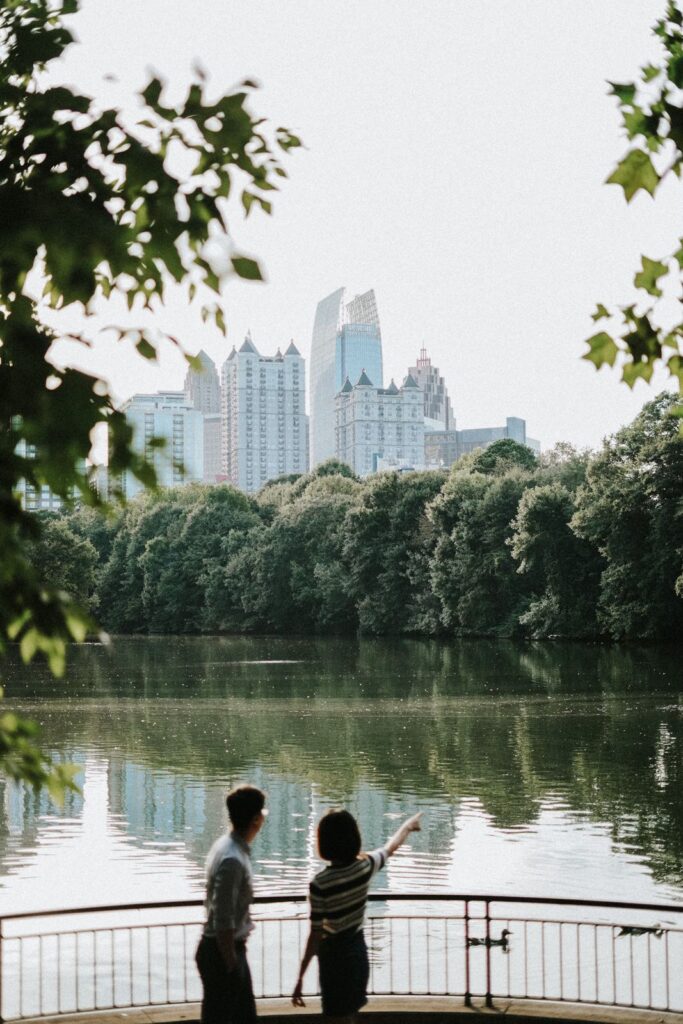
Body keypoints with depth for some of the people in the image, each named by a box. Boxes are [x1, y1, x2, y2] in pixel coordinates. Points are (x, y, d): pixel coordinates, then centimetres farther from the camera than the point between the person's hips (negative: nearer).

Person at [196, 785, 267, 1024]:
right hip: (221, 952, -10)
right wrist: (230, 967, -19)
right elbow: (223, 922, -26)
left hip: (231, 948, 10)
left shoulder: (228, 846, 4)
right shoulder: (232, 860, -27)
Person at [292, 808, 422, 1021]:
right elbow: (391, 847, 12)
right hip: (357, 949, 5)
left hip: (334, 954, -5)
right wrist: (408, 825, 33)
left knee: (341, 1017, 3)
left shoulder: (320, 884, -23)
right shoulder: (366, 867, -9)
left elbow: (316, 935, -20)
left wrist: (300, 977, -13)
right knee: (349, 1015, 20)